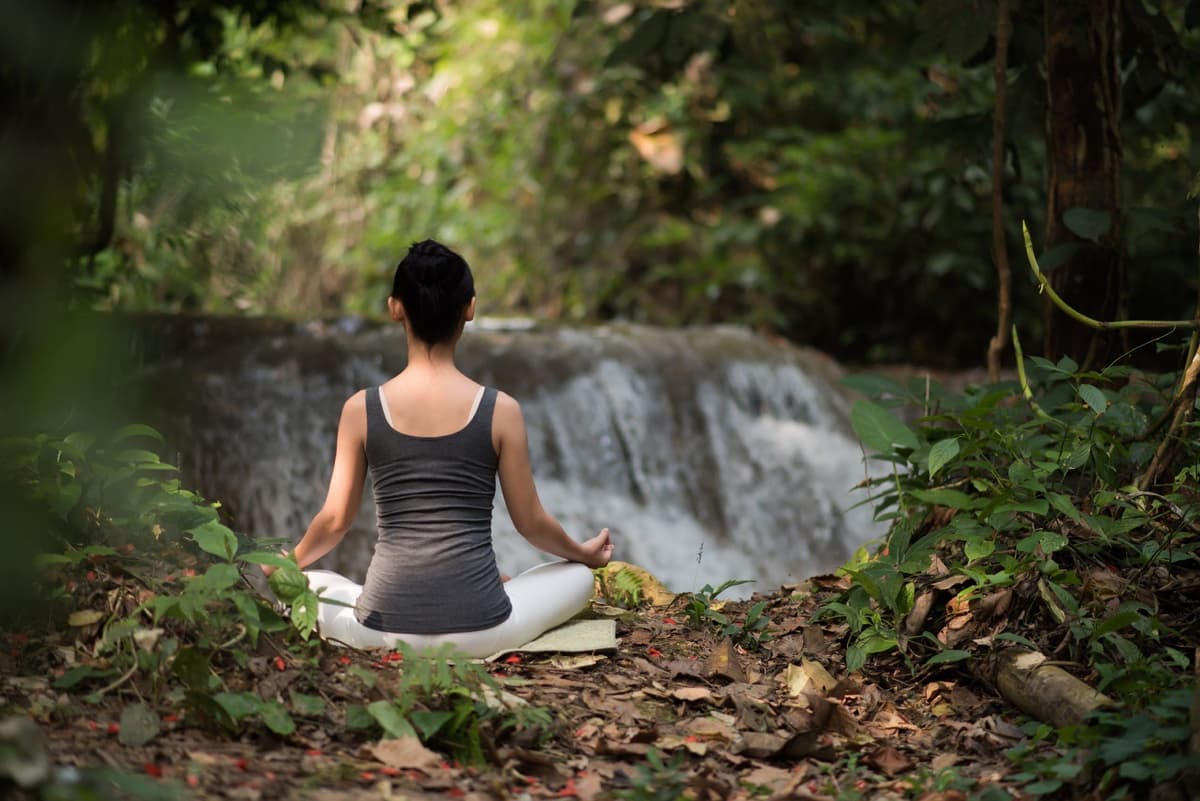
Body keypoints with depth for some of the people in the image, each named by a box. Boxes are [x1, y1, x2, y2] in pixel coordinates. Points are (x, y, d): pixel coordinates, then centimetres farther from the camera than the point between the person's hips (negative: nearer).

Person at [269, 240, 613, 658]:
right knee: (577, 576, 28)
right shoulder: (500, 410, -6)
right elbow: (531, 522, 4)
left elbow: (334, 520, 5)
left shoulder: (361, 409, -3)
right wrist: (583, 553, 26)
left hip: (386, 631, 0)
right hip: (479, 631, 0)